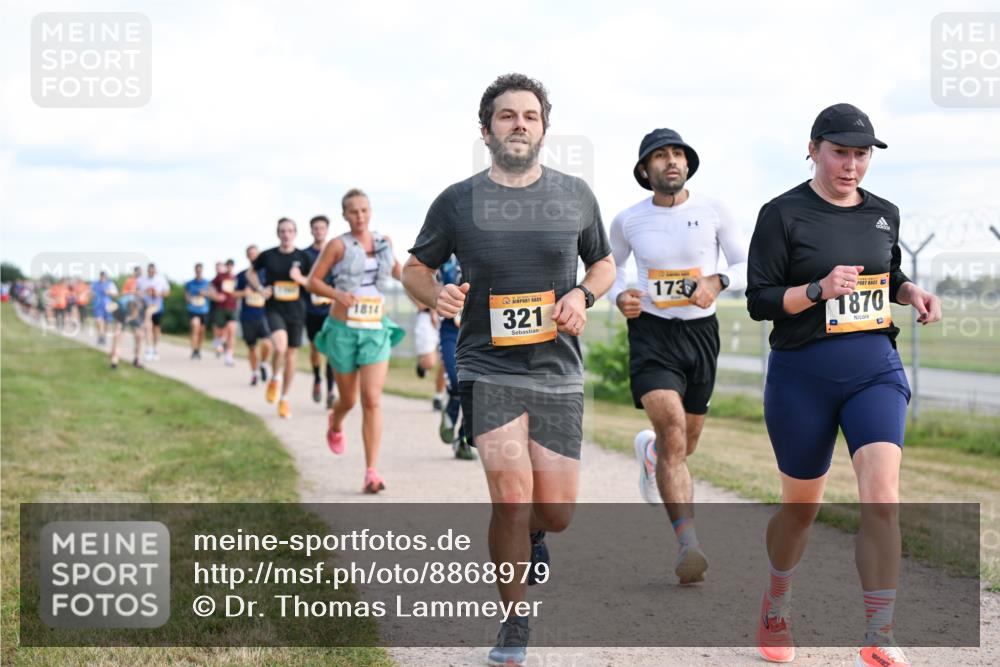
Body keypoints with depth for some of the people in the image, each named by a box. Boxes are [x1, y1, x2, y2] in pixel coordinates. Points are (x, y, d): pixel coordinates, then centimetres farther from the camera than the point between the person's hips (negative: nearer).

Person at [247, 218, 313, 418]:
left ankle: (284, 399, 25)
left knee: (291, 355, 8)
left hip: (296, 311, 2)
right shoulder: (267, 256, 0)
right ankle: (275, 379, 5)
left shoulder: (303, 257, 0)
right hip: (274, 309, -2)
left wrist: (300, 279, -15)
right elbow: (251, 273, 16)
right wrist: (260, 288, -2)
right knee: (280, 346, -26)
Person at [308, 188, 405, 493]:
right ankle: (335, 424, 51)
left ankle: (371, 473, -12)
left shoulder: (384, 241, 7)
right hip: (343, 330, -2)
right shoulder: (338, 245, -4)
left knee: (372, 400, -12)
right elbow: (313, 281, -2)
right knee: (349, 399, 12)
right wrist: (336, 294, -19)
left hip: (376, 331, 2)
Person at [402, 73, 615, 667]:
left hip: (558, 372, 2)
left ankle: (530, 538, 44)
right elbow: (415, 268, 11)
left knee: (556, 512, 3)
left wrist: (583, 295, -4)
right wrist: (436, 295, -12)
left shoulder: (575, 195, 5)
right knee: (512, 494, -17)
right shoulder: (458, 202, -1)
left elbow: (604, 263, 18)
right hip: (488, 368, -2)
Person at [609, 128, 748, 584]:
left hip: (701, 332, 2)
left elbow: (748, 267, 1)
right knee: (672, 430, -23)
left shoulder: (712, 211, -3)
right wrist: (620, 298, -6)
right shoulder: (627, 221, -1)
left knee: (684, 443, 16)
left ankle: (648, 449, 55)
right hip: (651, 332, -2)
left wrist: (717, 281, -20)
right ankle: (688, 545, -27)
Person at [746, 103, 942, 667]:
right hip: (803, 375, -2)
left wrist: (911, 292, 2)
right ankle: (777, 607, 39)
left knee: (882, 497, -15)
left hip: (876, 370, 3)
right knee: (802, 506, 10)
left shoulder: (884, 213, 7)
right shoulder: (783, 214, -6)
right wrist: (819, 289, -22)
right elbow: (759, 300, -8)